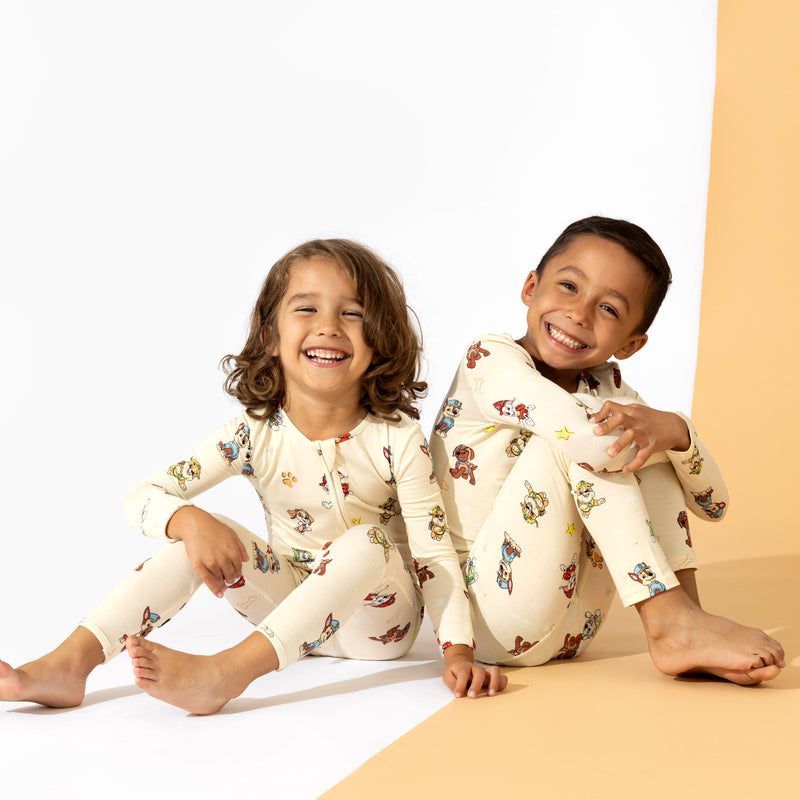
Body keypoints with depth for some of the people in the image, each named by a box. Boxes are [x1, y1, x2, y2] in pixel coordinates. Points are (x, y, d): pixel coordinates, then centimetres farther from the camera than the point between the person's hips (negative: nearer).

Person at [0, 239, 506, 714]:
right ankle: (69, 664, -27)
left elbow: (435, 553, -16)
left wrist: (459, 652, -27)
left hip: (379, 617, -2)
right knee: (203, 533, -19)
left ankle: (225, 673, -44)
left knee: (368, 542, -34)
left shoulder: (397, 440, -15)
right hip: (294, 604, 3)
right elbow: (143, 497, -10)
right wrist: (189, 520, -33)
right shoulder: (255, 436, -9)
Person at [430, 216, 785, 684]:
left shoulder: (605, 387, 6)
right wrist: (661, 432, -11)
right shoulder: (490, 360, -13)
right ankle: (671, 622, -21)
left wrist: (671, 430, -21)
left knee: (640, 436, -6)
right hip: (489, 617, -6)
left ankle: (685, 625, -14)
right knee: (581, 441, -22)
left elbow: (713, 504, 0)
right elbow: (593, 440, -32)